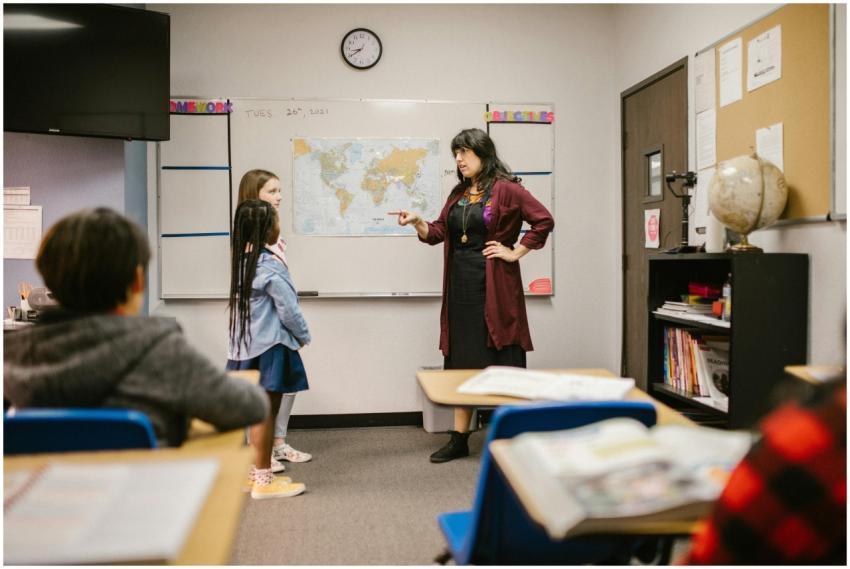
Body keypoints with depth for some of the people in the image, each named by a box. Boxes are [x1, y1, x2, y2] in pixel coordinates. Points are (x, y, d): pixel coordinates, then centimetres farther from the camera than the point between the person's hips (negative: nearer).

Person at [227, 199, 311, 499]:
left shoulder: (241, 259, 7)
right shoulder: (270, 265, -18)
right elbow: (288, 308, -13)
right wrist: (303, 335, 1)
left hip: (245, 344, 8)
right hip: (270, 345, -8)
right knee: (266, 410, -1)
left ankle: (257, 468, 26)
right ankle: (263, 480, 6)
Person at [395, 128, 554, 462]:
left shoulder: (506, 189, -7)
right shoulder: (458, 193, 15)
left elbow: (544, 220, -11)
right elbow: (438, 233, 15)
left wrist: (515, 252, -10)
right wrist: (417, 222, -3)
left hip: (494, 287, -7)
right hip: (460, 285, 7)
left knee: (501, 360, -2)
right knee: (461, 360, 11)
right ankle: (459, 439, 20)